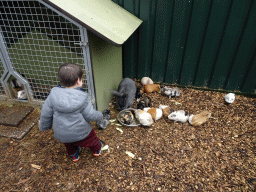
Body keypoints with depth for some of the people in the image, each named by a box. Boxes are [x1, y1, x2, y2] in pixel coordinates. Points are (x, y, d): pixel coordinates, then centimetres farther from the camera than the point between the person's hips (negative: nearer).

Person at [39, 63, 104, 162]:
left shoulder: (53, 95, -16)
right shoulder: (83, 98, -24)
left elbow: (46, 113, -6)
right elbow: (90, 115, -18)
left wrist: (44, 126, 13)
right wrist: (100, 116, 4)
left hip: (61, 135, 3)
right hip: (81, 133, -2)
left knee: (69, 144, 35)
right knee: (91, 139, 30)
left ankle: (74, 155, 58)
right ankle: (97, 149, 56)